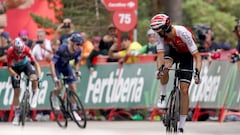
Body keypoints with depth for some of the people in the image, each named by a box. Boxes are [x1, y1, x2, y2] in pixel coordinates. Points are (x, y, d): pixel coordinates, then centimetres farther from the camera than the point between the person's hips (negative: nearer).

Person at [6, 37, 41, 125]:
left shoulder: (26, 50, -31)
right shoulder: (10, 52, -31)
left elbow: (35, 63, -29)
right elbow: (9, 67, -25)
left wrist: (39, 75, -39)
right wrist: (15, 75, -43)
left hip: (26, 64, 0)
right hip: (15, 68, 0)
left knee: (34, 78, -32)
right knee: (16, 92, -5)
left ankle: (34, 95, -4)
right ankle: (17, 114, 8)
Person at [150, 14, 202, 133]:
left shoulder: (183, 33, -37)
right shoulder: (161, 34, -25)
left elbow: (197, 56, -36)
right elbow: (160, 55, -28)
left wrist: (197, 73, -49)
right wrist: (159, 69, -47)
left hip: (186, 55, -3)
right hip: (173, 51, 3)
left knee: (184, 90, -11)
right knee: (165, 67, -33)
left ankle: (181, 127, -6)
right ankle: (163, 96, -8)